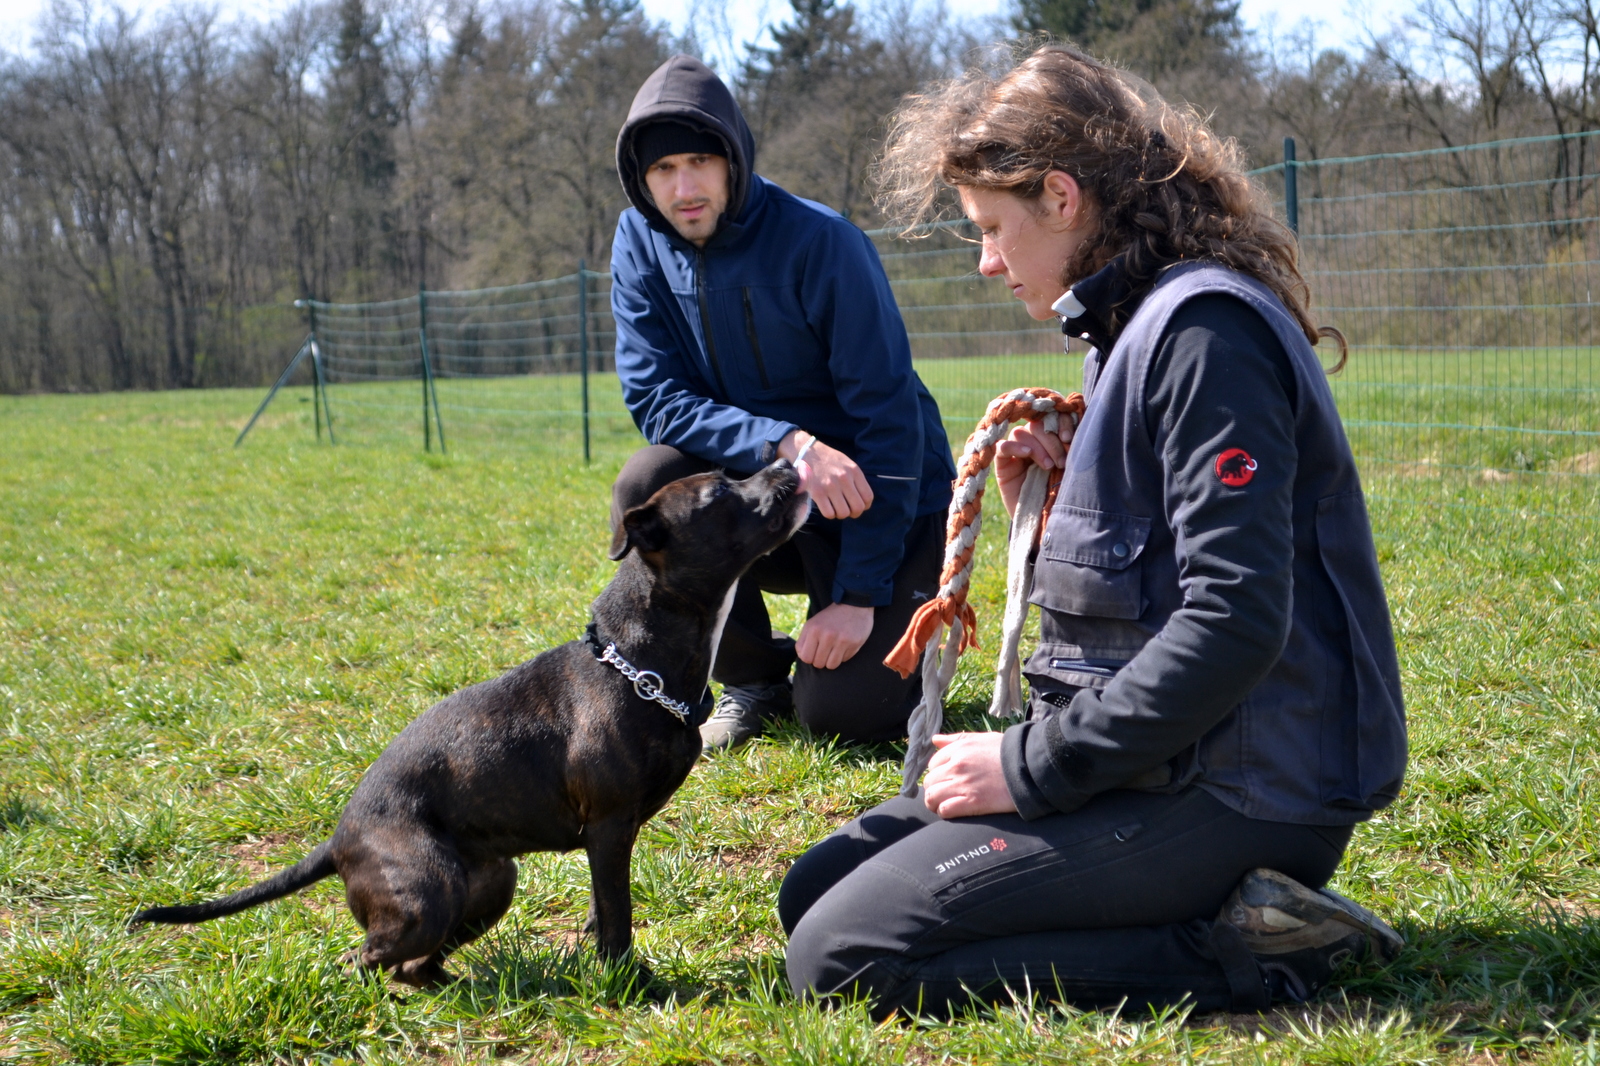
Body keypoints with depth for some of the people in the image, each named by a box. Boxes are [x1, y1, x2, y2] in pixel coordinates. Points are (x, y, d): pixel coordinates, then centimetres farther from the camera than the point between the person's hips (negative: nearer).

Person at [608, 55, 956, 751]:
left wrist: (860, 594, -22)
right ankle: (752, 678, -1)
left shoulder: (820, 242, -21)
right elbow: (655, 400, -12)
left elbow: (889, 420, -20)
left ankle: (912, 629, 16)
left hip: (888, 508, -4)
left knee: (842, 713, -20)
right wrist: (784, 444, -31)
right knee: (647, 488, -25)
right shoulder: (641, 242, -6)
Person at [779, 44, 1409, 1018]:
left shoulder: (1204, 330, -16)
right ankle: (1224, 903, 4)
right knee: (813, 892, 10)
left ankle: (1233, 954, -11)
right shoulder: (1142, 324, 17)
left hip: (1234, 792, -11)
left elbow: (1236, 619, -24)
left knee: (841, 957, -16)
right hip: (1177, 761, 11)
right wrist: (1052, 521, 4)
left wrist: (1032, 767, -19)